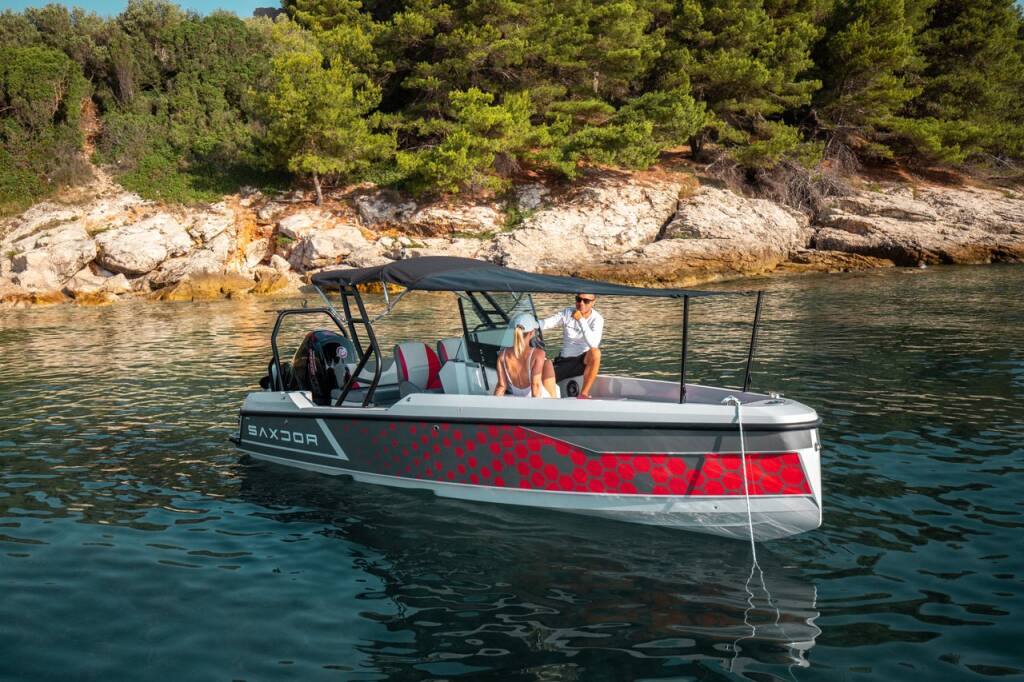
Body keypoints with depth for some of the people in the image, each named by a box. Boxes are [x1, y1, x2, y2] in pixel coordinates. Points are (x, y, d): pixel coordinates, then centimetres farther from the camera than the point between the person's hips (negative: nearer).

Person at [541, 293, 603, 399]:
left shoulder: (597, 319, -9)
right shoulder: (567, 313, 0)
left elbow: (593, 344, -28)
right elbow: (545, 323, -14)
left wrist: (581, 320, -29)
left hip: (586, 361, -2)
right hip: (565, 361, 2)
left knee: (595, 352, -37)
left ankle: (584, 394, -26)